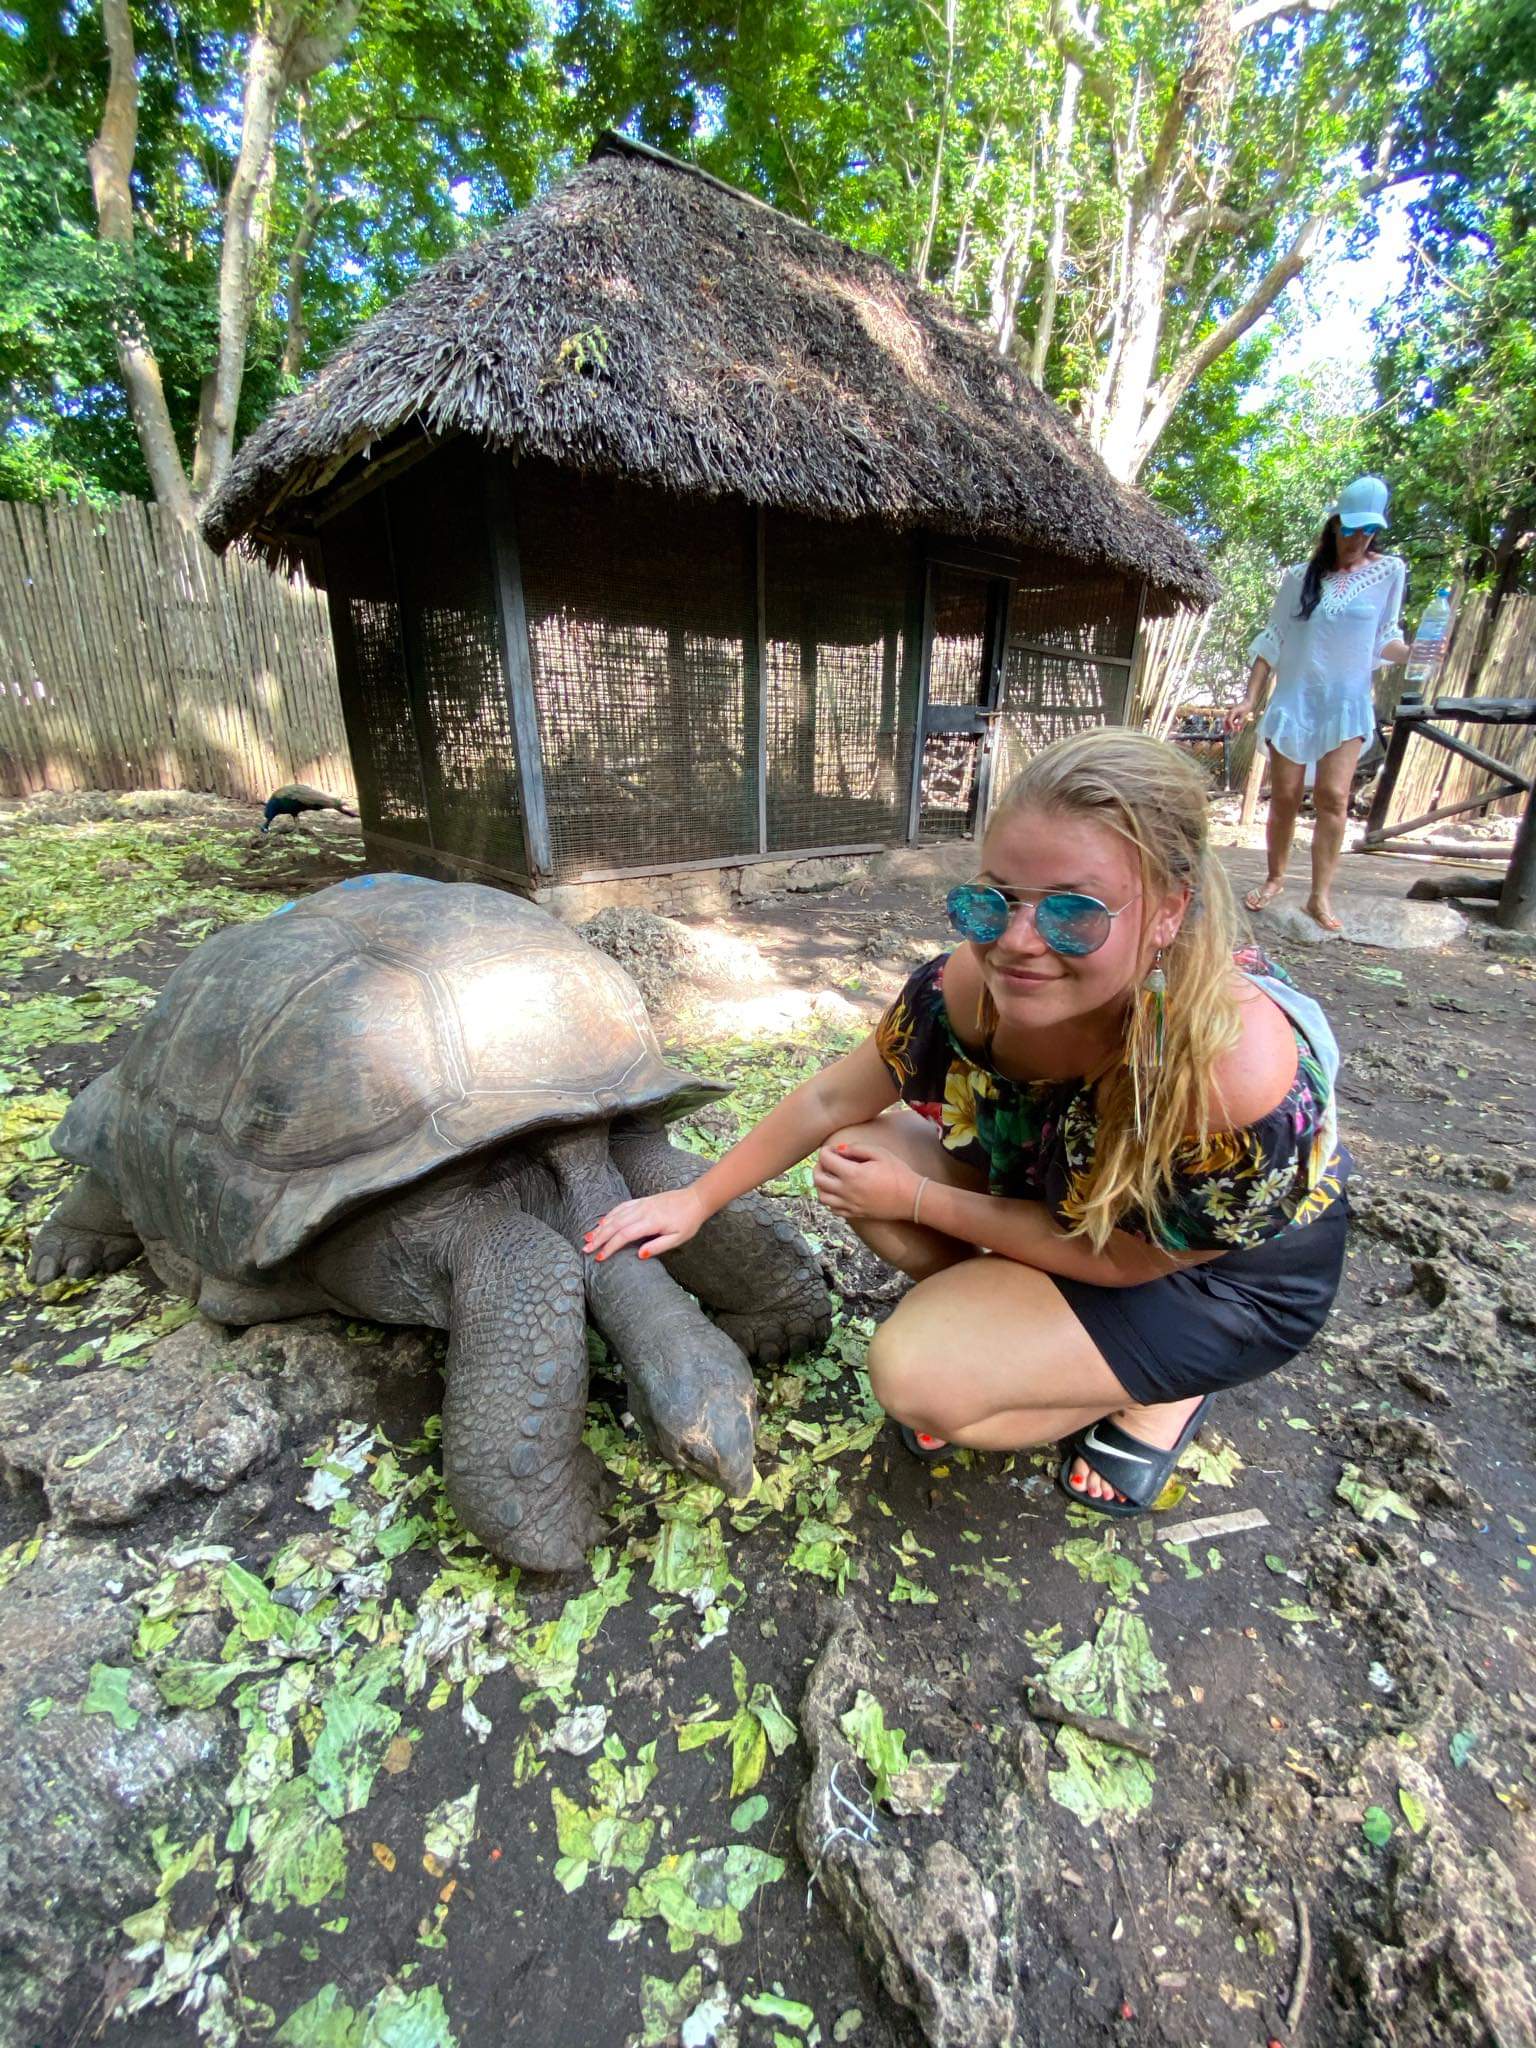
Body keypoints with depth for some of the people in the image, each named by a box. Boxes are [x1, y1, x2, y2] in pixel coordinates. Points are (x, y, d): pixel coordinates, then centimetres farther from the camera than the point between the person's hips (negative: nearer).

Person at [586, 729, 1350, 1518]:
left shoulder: (1235, 1073, -40)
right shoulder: (978, 982, -26)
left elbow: (1121, 1259, -22)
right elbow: (830, 1102, -12)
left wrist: (917, 1200, -21)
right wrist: (698, 1199, -7)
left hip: (1227, 1279, -5)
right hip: (1065, 1185, 5)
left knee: (917, 1379, -21)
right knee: (858, 1159, -13)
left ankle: (1161, 1390, 3)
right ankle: (1017, 1326, 4)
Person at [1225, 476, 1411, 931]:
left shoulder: (1388, 571, 5)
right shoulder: (1299, 576, 5)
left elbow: (1383, 638, 7)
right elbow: (1272, 641, 8)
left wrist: (1413, 652, -14)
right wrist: (1249, 700, 1)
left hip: (1345, 703, 0)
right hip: (1293, 700, 1)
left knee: (1333, 797, -11)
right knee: (1284, 796, 1)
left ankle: (1321, 895, -9)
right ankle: (1275, 879, 18)